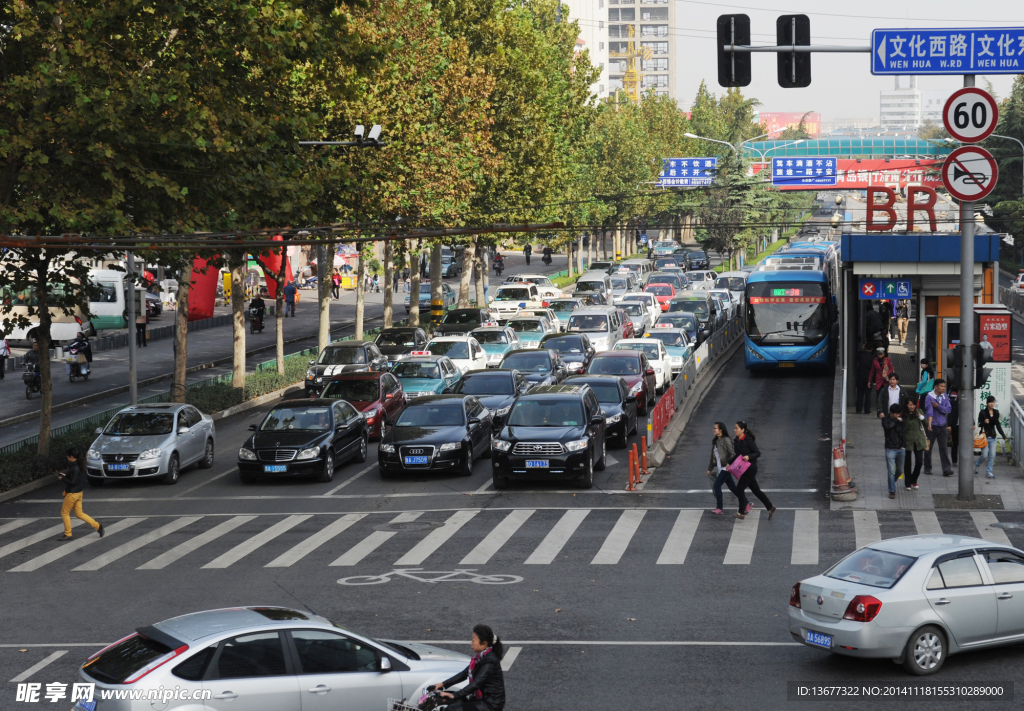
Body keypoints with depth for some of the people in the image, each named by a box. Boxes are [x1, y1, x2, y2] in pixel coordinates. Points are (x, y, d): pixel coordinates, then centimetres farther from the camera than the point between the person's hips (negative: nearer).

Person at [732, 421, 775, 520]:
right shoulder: (736, 441, 8)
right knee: (755, 490, 13)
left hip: (750, 469, -8)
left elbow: (758, 453, -14)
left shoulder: (748, 441, -15)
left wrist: (748, 457, -30)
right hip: (743, 469, 8)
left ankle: (742, 513, -1)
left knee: (739, 489, -10)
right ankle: (770, 508, 23)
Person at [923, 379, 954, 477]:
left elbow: (948, 409, -2)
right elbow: (929, 411, -21)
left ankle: (946, 469, -7)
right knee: (928, 448, 7)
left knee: (943, 448, -3)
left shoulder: (945, 397, 6)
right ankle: (927, 468, 20)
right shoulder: (929, 397, -10)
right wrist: (929, 424, -32)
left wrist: (938, 406, -15)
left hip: (942, 426, 3)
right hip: (932, 426, -3)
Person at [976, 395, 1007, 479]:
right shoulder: (982, 413, -8)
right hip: (984, 437, -5)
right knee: (984, 455, -5)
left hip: (993, 437, 5)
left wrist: (1003, 435, 10)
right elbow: (979, 424, -6)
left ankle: (989, 472, 8)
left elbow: (997, 424, 14)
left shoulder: (996, 413, 7)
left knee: (992, 455, 1)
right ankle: (975, 465, 22)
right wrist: (984, 422, -28)